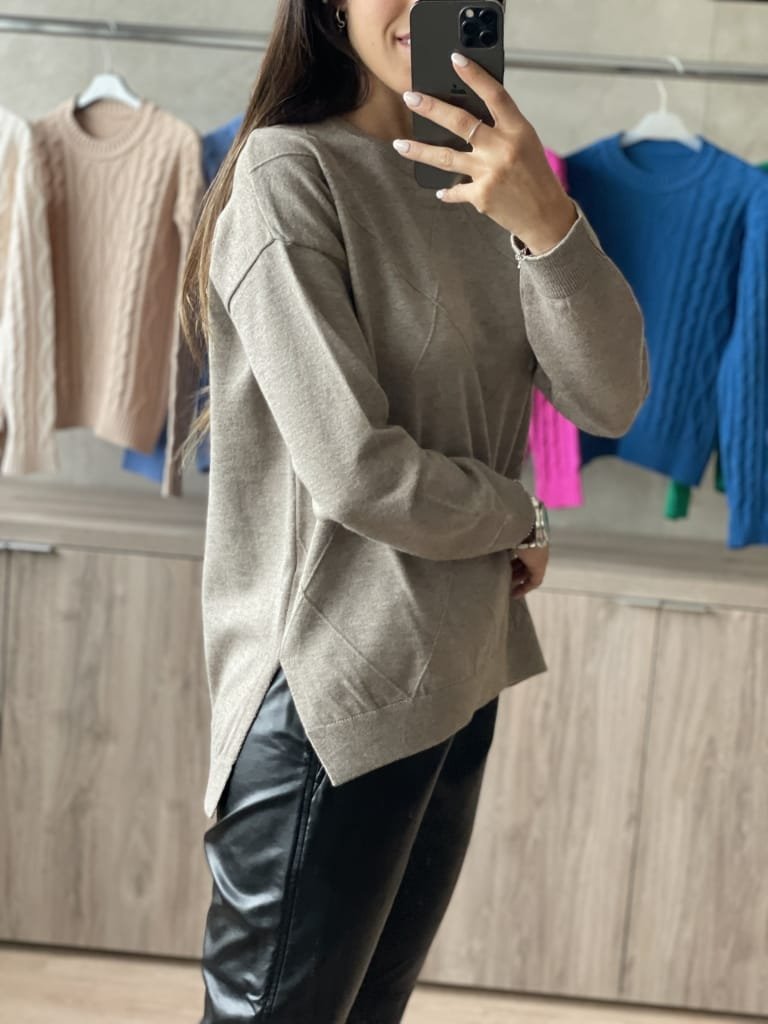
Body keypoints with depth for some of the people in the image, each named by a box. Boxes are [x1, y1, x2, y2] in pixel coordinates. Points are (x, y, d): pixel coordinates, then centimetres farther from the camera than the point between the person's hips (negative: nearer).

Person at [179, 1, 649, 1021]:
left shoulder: (485, 182, 9)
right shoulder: (288, 170, -12)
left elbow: (609, 400, -4)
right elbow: (356, 470, -18)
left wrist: (547, 222, -20)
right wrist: (519, 519, -1)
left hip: (464, 679, 7)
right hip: (335, 686, -7)